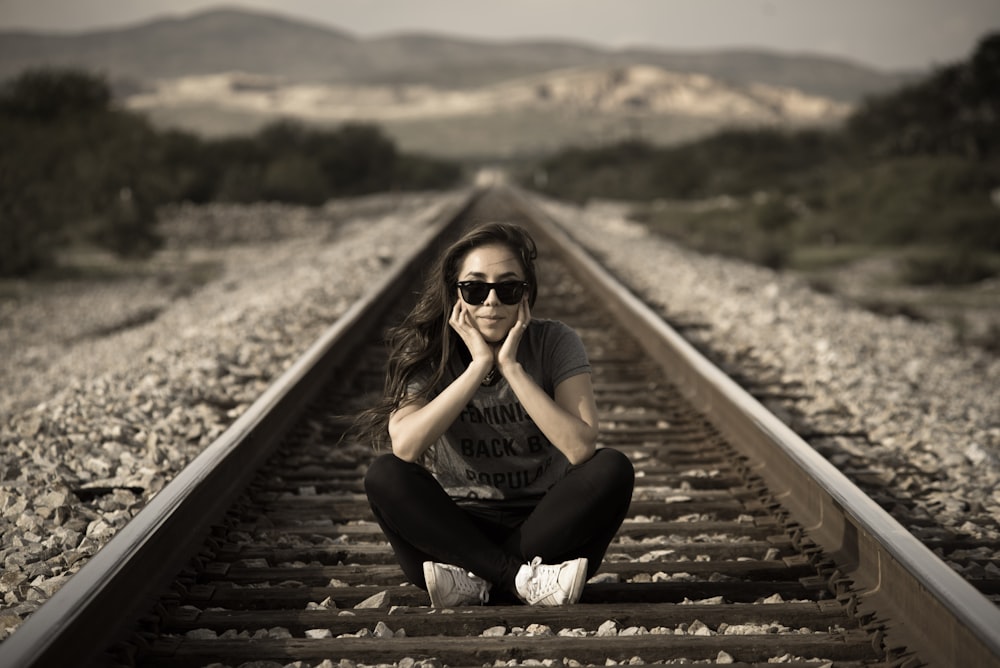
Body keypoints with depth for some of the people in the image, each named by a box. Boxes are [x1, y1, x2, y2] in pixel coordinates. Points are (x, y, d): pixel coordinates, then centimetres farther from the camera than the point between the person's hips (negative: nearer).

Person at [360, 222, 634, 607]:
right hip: (459, 529, 0)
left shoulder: (555, 344, -6)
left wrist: (511, 367, -22)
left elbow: (581, 449, -21)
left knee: (613, 469, -26)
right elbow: (405, 446, -24)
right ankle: (522, 578, -29)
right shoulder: (427, 352, -5)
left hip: (542, 526, 0)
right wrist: (479, 365, -23)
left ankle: (476, 581, -24)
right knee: (384, 475, -25)